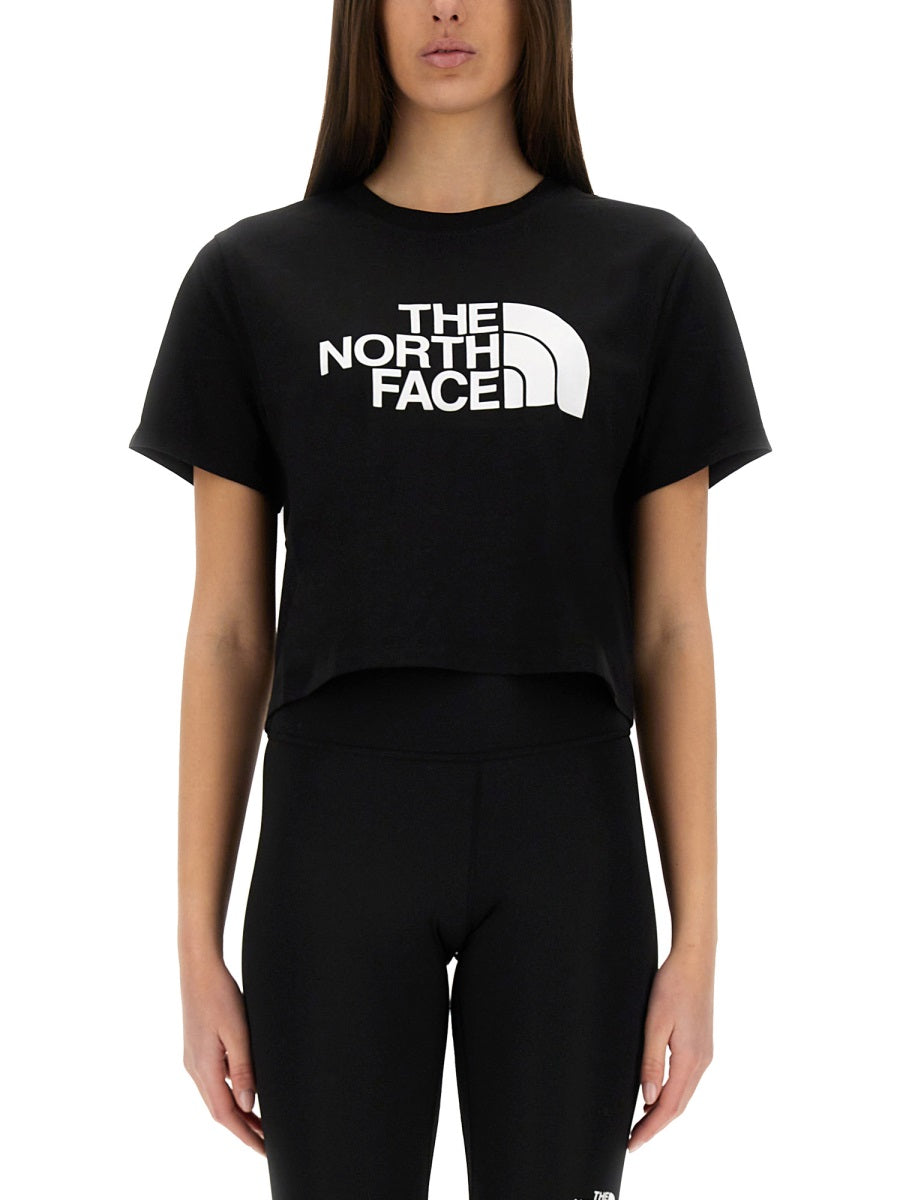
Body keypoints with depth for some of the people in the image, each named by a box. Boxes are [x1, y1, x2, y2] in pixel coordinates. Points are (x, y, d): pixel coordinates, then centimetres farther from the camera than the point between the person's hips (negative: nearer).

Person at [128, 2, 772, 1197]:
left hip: (566, 847, 0)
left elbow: (672, 629, 3)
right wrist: (199, 947, 1)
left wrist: (697, 944, 0)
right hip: (338, 840, 0)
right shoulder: (255, 278, 3)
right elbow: (228, 632, 3)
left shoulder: (650, 270, 3)